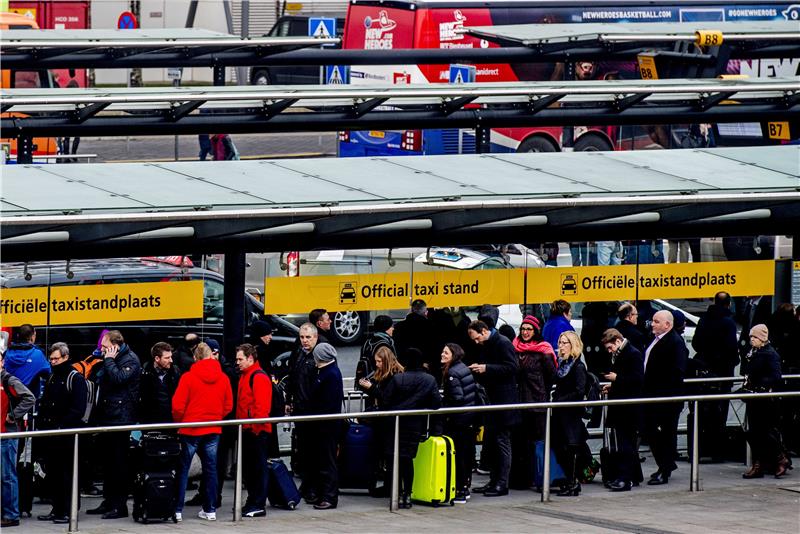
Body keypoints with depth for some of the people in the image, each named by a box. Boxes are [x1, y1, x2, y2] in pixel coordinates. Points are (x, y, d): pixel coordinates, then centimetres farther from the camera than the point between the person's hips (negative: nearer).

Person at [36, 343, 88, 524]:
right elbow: (44, 404, 21)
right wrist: (43, 422, 4)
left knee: (67, 473, -6)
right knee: (52, 473, 8)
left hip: (67, 435, -8)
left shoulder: (76, 379, -6)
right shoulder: (51, 379, 17)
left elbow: (78, 409, -14)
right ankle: (57, 509, 14)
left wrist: (61, 425, -18)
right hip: (51, 434, 8)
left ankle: (67, 511, -4)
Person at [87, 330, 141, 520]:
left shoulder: (130, 360, -10)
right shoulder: (111, 359, 18)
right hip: (107, 418, 9)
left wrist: (109, 360, -14)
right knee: (107, 460, 13)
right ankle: (109, 501, 20)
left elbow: (118, 378, -26)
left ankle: (120, 505, -4)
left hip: (121, 418, -9)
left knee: (119, 463, -7)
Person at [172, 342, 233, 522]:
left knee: (182, 469, 4)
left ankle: (177, 509, 1)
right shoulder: (223, 378, -1)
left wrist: (179, 421, 7)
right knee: (210, 469, 12)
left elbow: (177, 406, -12)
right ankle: (210, 509, 14)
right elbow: (228, 406, 5)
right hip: (213, 431, 3)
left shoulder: (188, 377, -12)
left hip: (190, 430, -3)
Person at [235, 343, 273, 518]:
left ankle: (259, 506, -3)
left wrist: (256, 427, -21)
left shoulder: (259, 377, -13)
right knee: (248, 467, 14)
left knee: (259, 466, -5)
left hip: (257, 430, -10)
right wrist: (240, 424, 17)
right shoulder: (245, 376, 16)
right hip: (247, 430, 10)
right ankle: (252, 501, 22)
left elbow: (262, 405, -19)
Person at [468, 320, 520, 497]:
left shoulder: (503, 343, -12)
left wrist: (487, 369, -21)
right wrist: (478, 369, 4)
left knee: (502, 441, -6)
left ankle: (501, 484, -4)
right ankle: (494, 481, 17)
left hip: (503, 402, -10)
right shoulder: (485, 346, 15)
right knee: (489, 441, 11)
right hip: (491, 400, 10)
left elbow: (513, 367, -20)